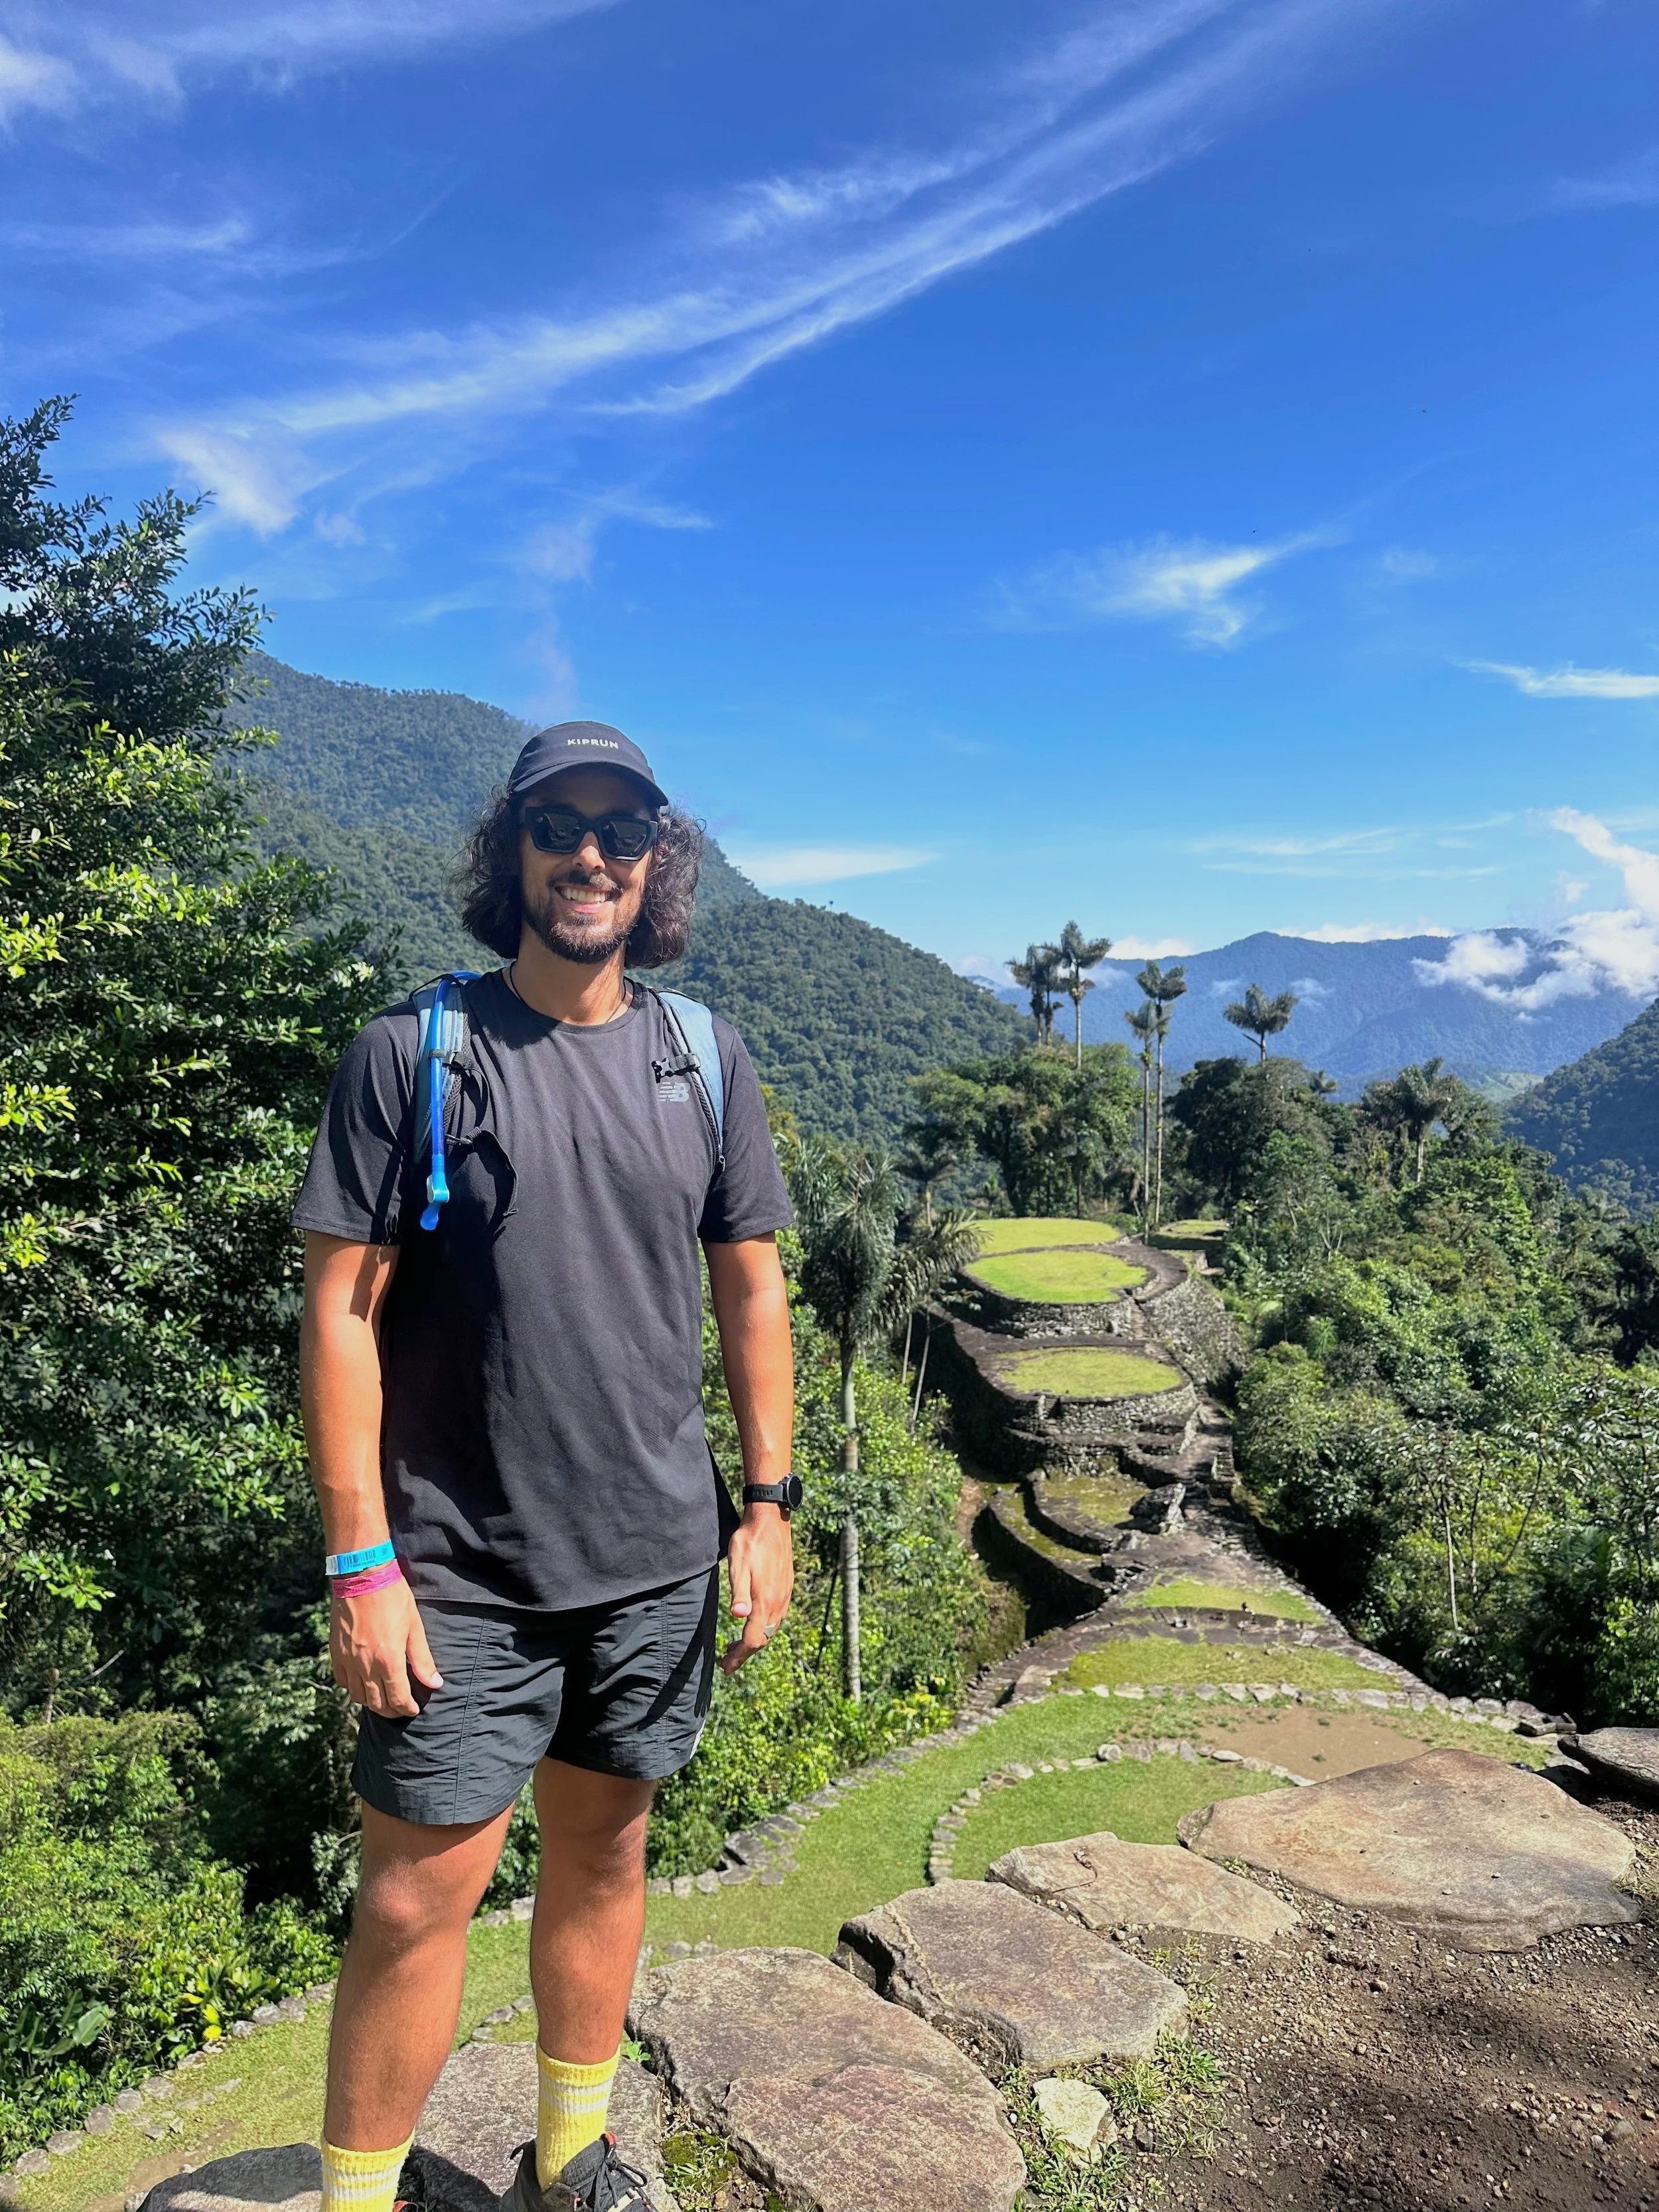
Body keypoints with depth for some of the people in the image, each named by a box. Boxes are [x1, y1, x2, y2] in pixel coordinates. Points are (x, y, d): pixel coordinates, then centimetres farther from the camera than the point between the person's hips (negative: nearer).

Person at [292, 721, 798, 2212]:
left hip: (659, 1562, 4)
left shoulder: (705, 1061, 3)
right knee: (422, 1895, 3)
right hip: (464, 1574, -3)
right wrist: (361, 1560, -12)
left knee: (605, 1854, 18)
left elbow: (750, 1290, 7)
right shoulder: (415, 1054, -8)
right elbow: (342, 1311, -9)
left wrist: (768, 1505, 4)